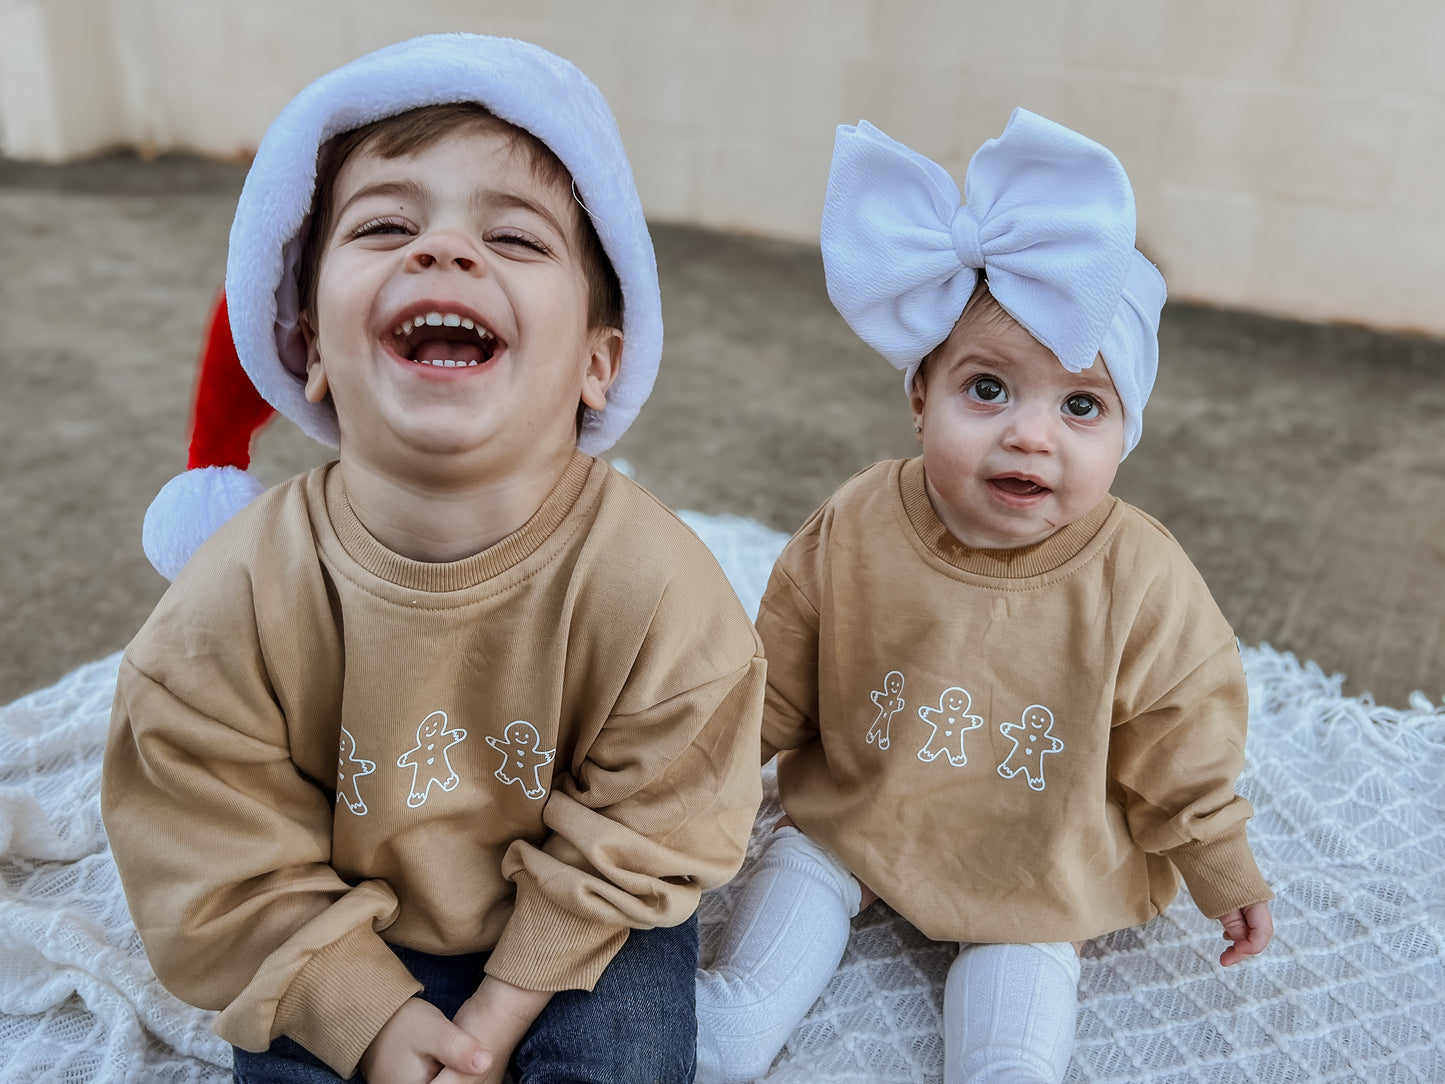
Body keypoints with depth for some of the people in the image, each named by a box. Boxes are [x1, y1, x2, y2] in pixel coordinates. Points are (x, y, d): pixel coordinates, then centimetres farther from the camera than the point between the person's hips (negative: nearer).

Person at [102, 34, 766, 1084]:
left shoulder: (658, 593, -28)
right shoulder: (231, 608, -23)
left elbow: (629, 845, -14)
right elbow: (233, 877, -11)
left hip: (583, 937, 0)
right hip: (348, 954, 1)